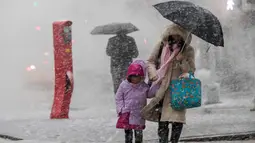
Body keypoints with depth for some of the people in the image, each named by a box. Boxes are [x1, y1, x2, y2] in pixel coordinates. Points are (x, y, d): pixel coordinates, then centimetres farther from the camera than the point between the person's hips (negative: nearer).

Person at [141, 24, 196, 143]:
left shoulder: (188, 51, 5)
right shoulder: (161, 46, 5)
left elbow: (191, 70, -1)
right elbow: (150, 62, 12)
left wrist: (180, 56, -13)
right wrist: (154, 74, -6)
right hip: (162, 88, 0)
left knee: (178, 118, -8)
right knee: (162, 121, -2)